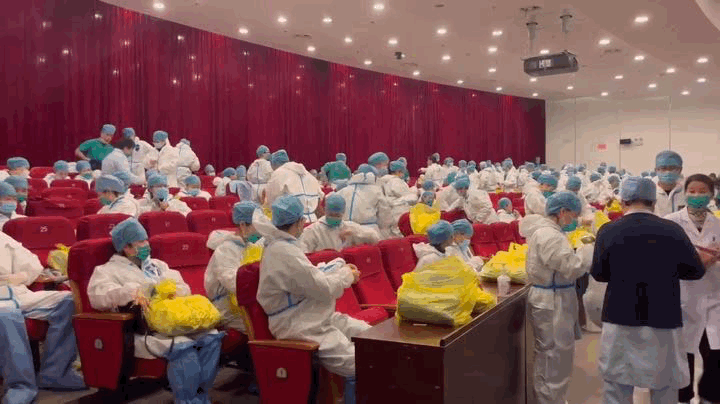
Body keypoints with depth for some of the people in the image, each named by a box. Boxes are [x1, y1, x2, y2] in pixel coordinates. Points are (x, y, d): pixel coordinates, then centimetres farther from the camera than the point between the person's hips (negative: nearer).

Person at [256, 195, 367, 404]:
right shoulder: (283, 252, -23)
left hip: (315, 319, 11)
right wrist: (347, 276, -3)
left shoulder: (283, 245, 9)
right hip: (300, 328, -11)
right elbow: (323, 289, -20)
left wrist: (339, 267, 10)